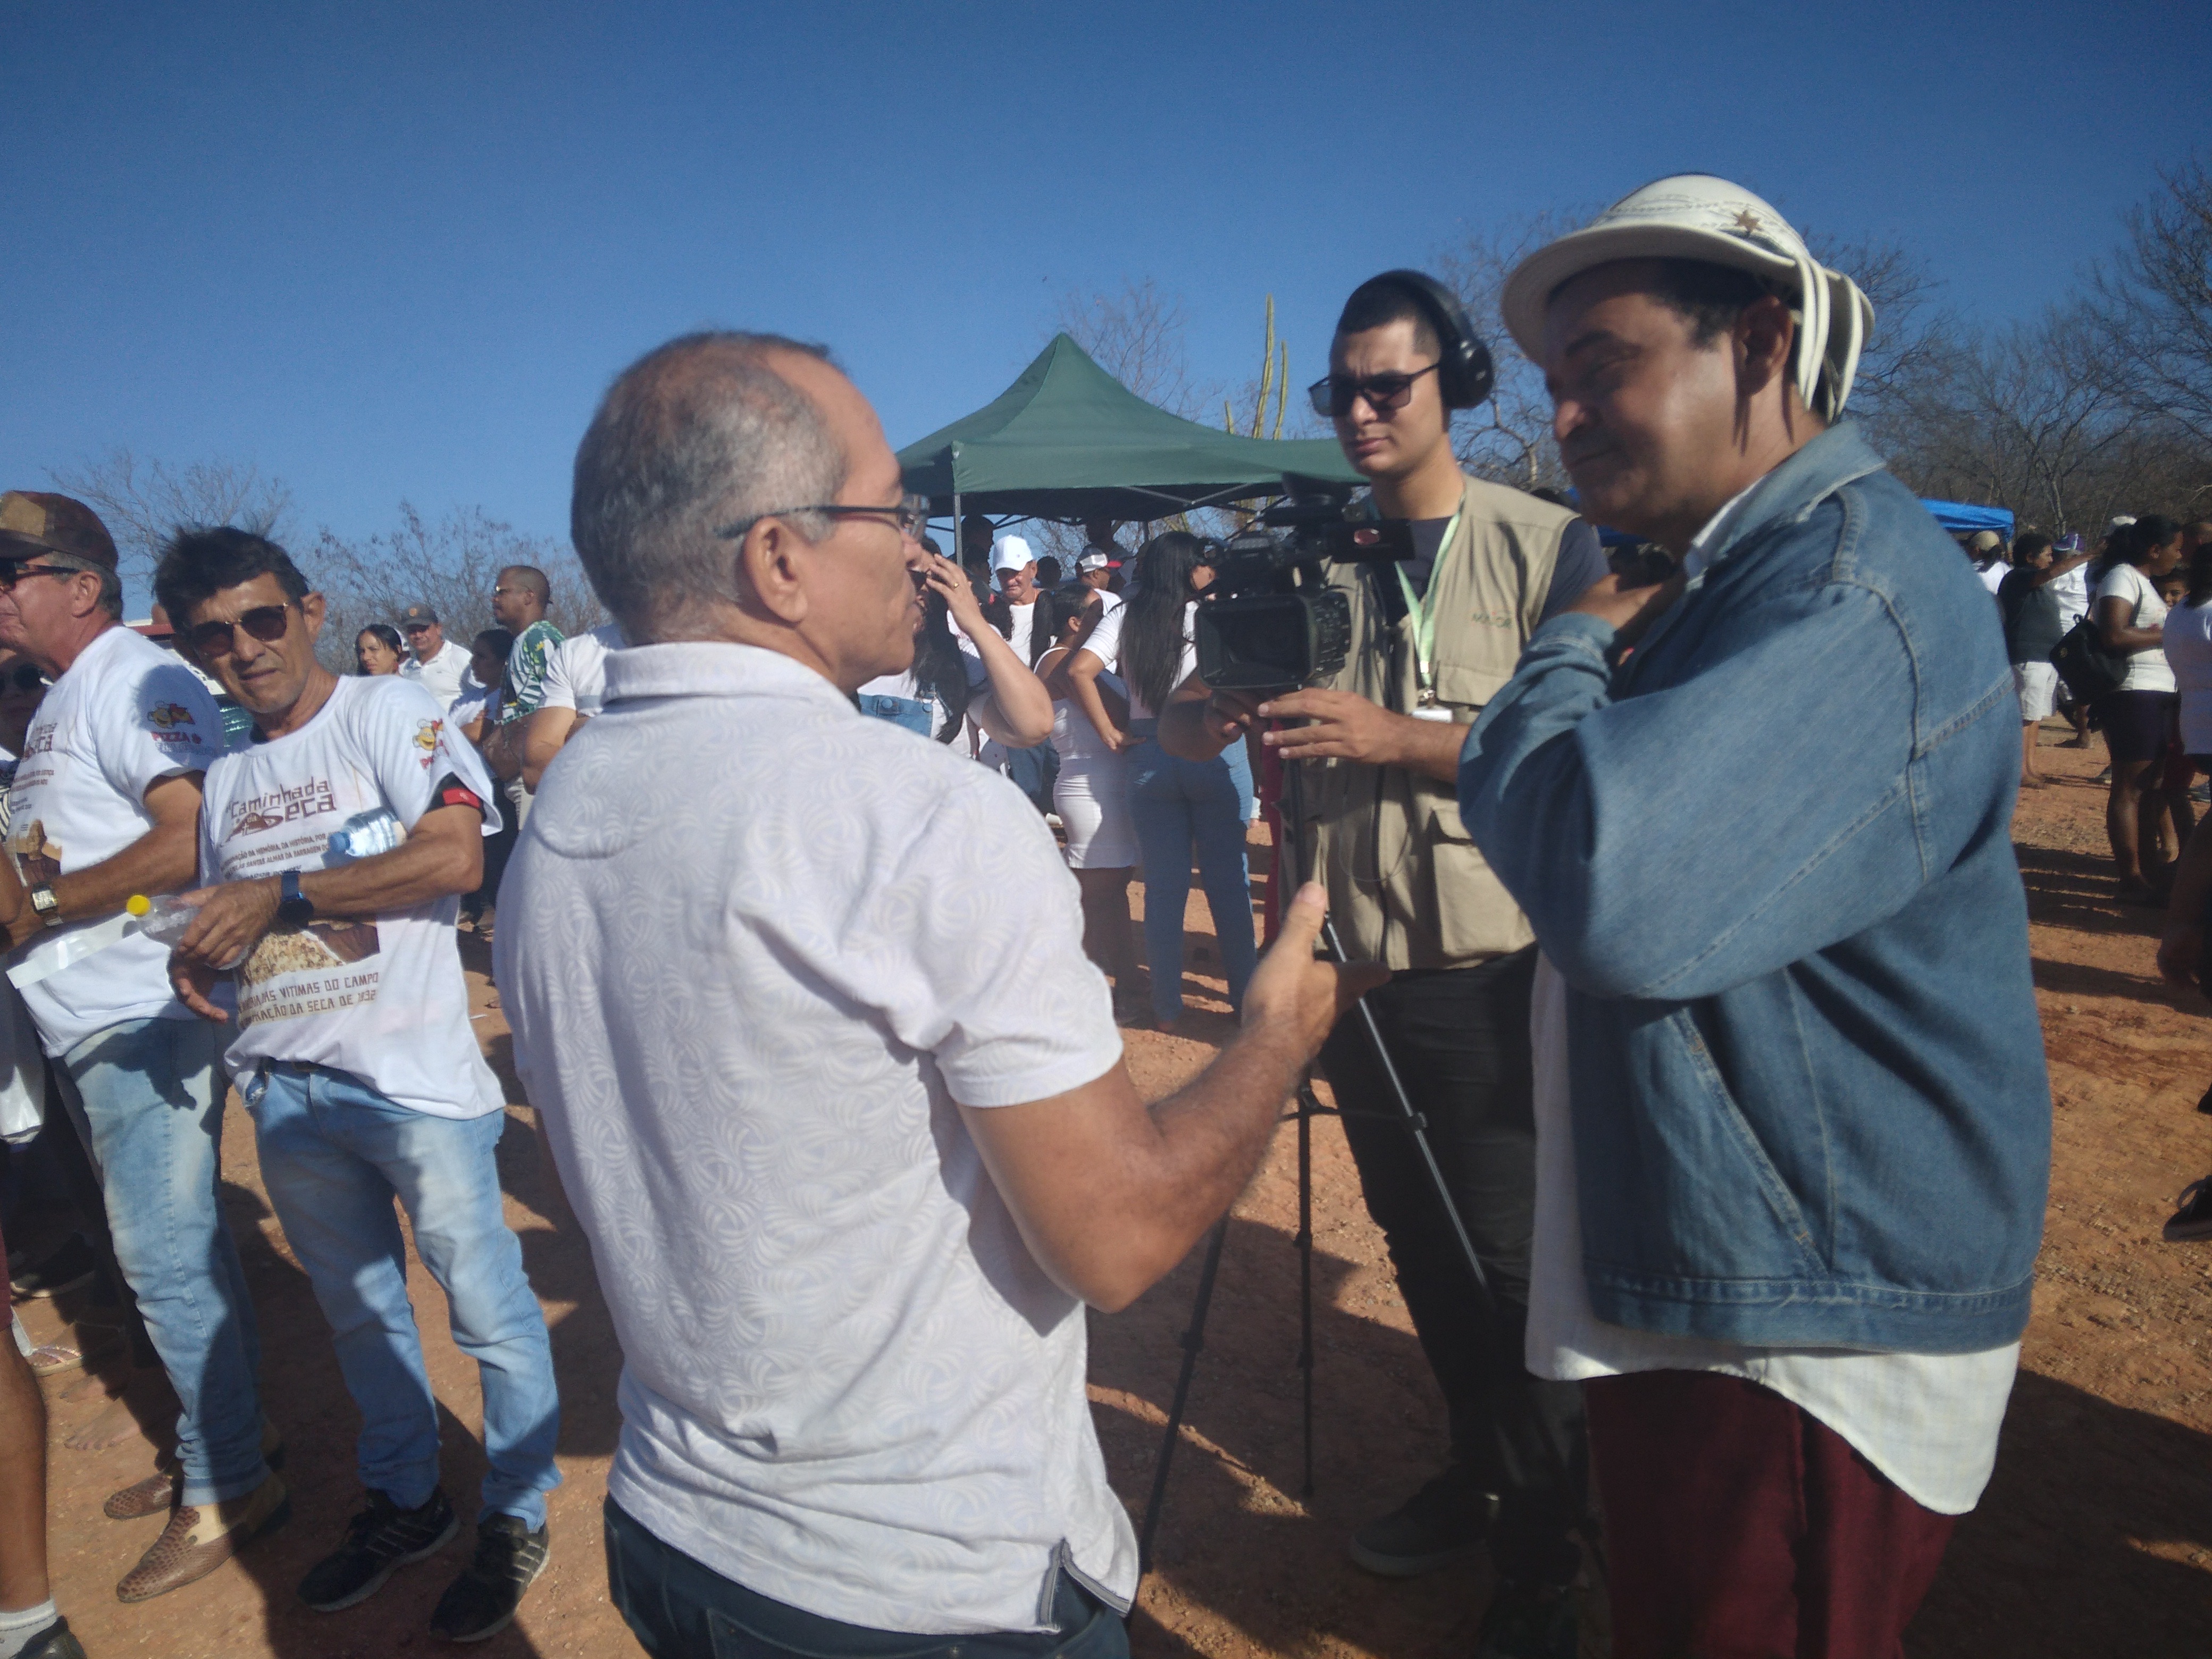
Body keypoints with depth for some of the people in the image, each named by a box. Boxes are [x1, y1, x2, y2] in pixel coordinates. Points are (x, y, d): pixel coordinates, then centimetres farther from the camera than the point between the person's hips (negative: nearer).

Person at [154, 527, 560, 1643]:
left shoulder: (385, 713, -6)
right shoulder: (227, 776, 15)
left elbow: (455, 854, -20)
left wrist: (281, 893, -16)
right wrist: (203, 961, 2)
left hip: (413, 1079, -7)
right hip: (287, 1087, 7)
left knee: (486, 1306, 2)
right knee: (358, 1310, 20)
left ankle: (516, 1517, 20)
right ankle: (406, 1500, 38)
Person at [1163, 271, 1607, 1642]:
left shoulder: (1548, 544, -5)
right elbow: (1187, 730, 5)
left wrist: (1396, 734, -24)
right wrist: (1215, 702, -18)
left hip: (1497, 978, -5)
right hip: (1360, 970, 5)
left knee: (1512, 1268, 3)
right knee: (1422, 1256, 19)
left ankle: (1546, 1549, 26)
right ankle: (1479, 1474, 41)